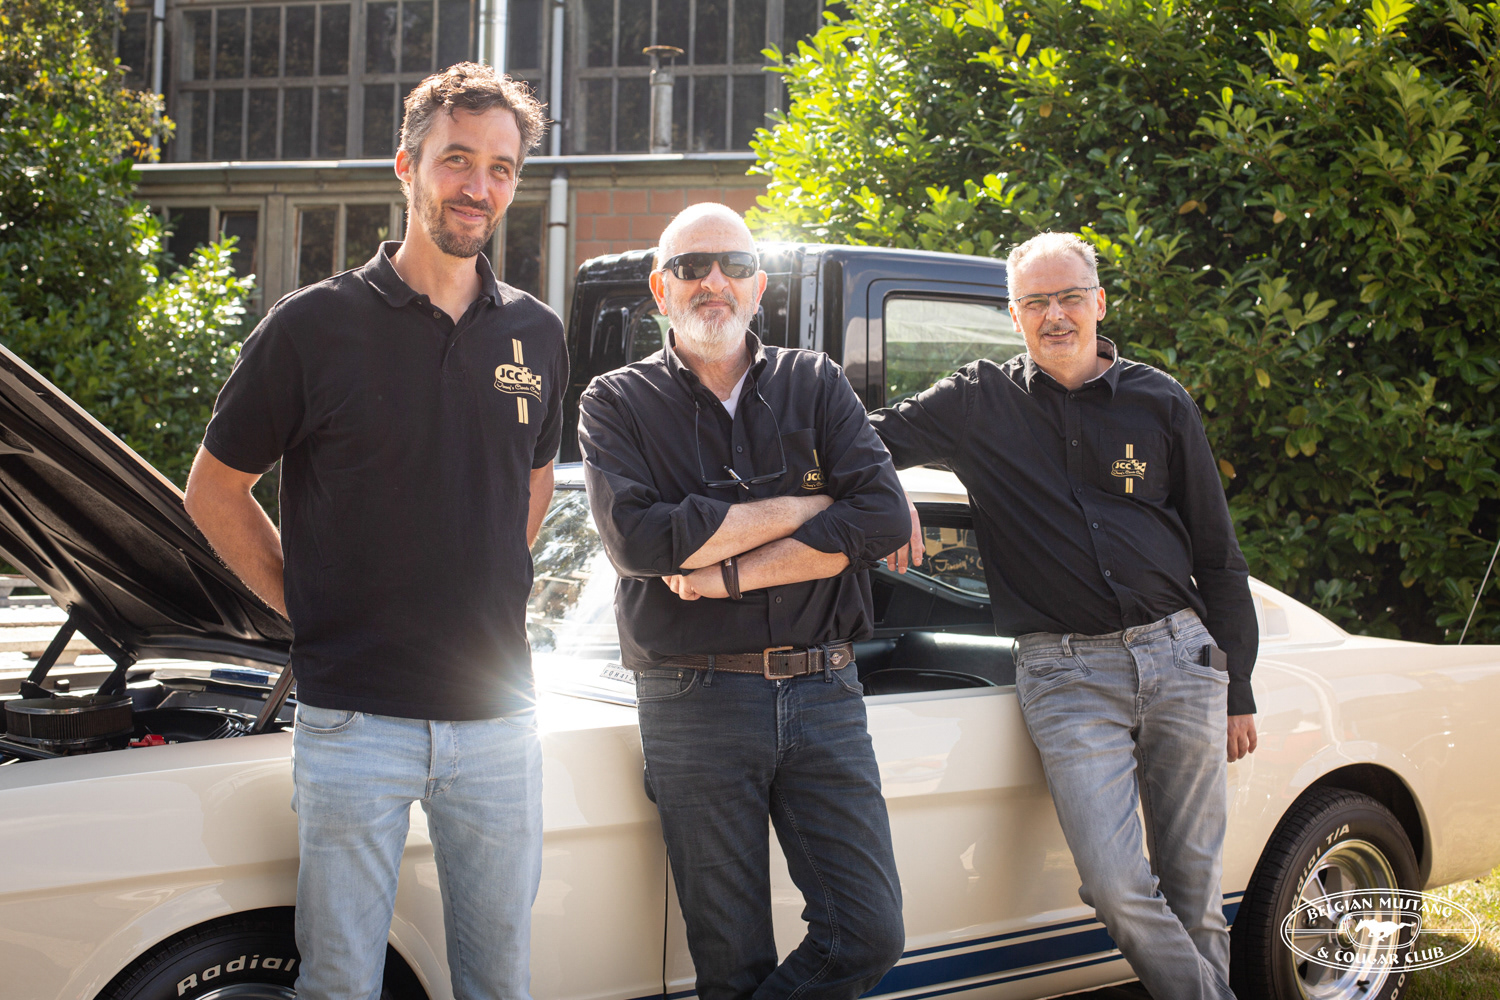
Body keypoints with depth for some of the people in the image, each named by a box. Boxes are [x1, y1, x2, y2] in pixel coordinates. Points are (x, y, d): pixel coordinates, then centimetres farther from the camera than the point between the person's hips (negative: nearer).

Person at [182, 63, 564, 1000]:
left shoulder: (536, 335, 7)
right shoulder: (315, 326, -5)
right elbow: (216, 490, 4)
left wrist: (497, 592, 12)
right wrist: (310, 604, -1)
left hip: (497, 710, 3)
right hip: (354, 718, -3)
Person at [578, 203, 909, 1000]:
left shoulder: (815, 385, 10)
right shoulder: (619, 403, 5)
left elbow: (883, 518, -5)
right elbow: (638, 538, -13)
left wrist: (731, 575, -12)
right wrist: (801, 507, -8)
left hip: (822, 692, 2)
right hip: (694, 702, -2)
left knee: (870, 935, -4)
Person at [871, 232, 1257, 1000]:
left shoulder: (1161, 404, 9)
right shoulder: (981, 403, 7)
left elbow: (1217, 554, 13)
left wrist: (1237, 691, 11)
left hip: (1180, 653, 2)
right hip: (1065, 673, -1)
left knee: (1193, 887, 4)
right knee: (1117, 887, -15)